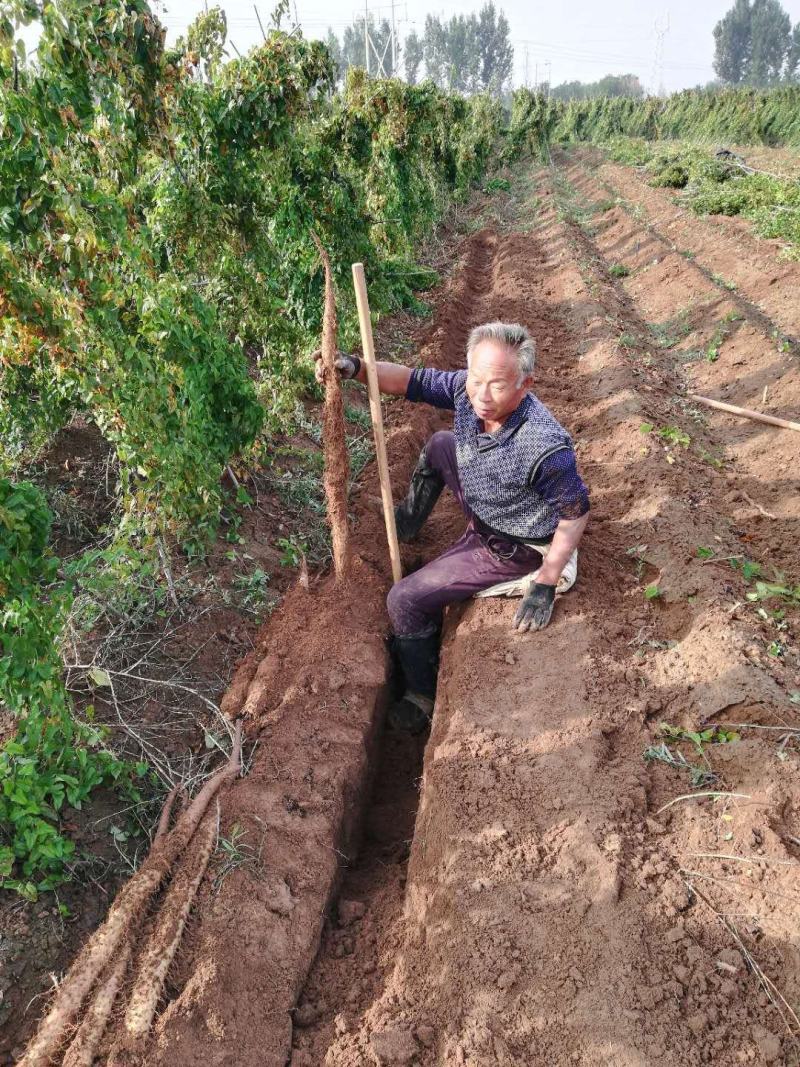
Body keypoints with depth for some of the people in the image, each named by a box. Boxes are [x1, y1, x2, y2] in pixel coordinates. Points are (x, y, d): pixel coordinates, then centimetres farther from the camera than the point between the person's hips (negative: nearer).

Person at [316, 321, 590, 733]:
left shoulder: (544, 447, -39)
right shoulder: (468, 390, -19)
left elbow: (576, 511, -26)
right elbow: (412, 381, -8)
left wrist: (545, 585, -22)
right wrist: (356, 367, -25)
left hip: (511, 551, -8)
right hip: (484, 513, 8)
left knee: (405, 599, -8)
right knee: (440, 445, 24)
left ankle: (422, 697, 16)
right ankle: (409, 522, 50)